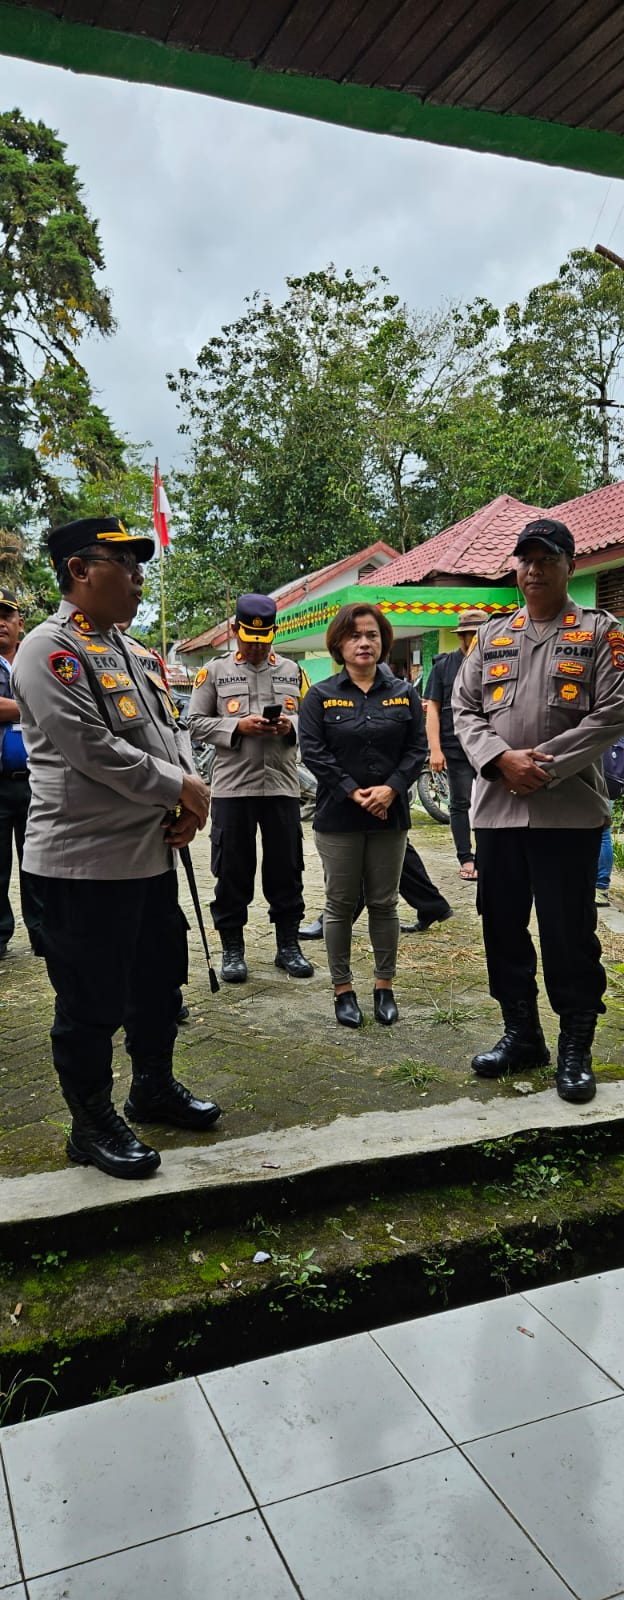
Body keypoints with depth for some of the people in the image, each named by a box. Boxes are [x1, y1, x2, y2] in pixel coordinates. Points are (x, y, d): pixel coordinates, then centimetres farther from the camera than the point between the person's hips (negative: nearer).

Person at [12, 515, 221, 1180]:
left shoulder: (127, 650, 15)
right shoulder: (50, 648, -13)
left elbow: (165, 732, 17)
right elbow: (88, 746, -23)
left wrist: (186, 802, 0)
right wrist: (178, 787, -14)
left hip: (150, 852, 9)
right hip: (86, 861, -9)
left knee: (159, 982, 20)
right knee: (93, 1003, 4)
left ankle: (154, 1089, 40)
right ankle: (92, 1125, 22)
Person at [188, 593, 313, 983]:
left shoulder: (293, 672, 10)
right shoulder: (214, 672, 5)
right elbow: (196, 723, 2)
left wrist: (291, 727, -10)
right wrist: (238, 726, -12)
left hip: (282, 786, 2)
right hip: (232, 787, -1)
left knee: (286, 870, 9)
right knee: (232, 872, 5)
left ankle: (288, 944, 22)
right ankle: (232, 948, 18)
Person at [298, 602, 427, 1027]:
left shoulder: (404, 694, 7)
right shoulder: (321, 696, 0)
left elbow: (417, 749, 1)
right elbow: (313, 751, -7)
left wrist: (391, 789, -14)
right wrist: (352, 792, -15)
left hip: (390, 816, 2)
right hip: (338, 816, -2)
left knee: (384, 903, 10)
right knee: (340, 905, 6)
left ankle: (385, 986, 22)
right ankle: (343, 989, 18)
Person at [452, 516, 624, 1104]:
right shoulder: (491, 635, 14)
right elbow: (463, 709, 8)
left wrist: (544, 767, -14)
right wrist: (503, 758, -10)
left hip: (569, 810, -4)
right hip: (496, 806, 4)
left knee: (568, 934, 0)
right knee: (503, 926, 12)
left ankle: (575, 1049, 16)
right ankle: (521, 1033, 28)